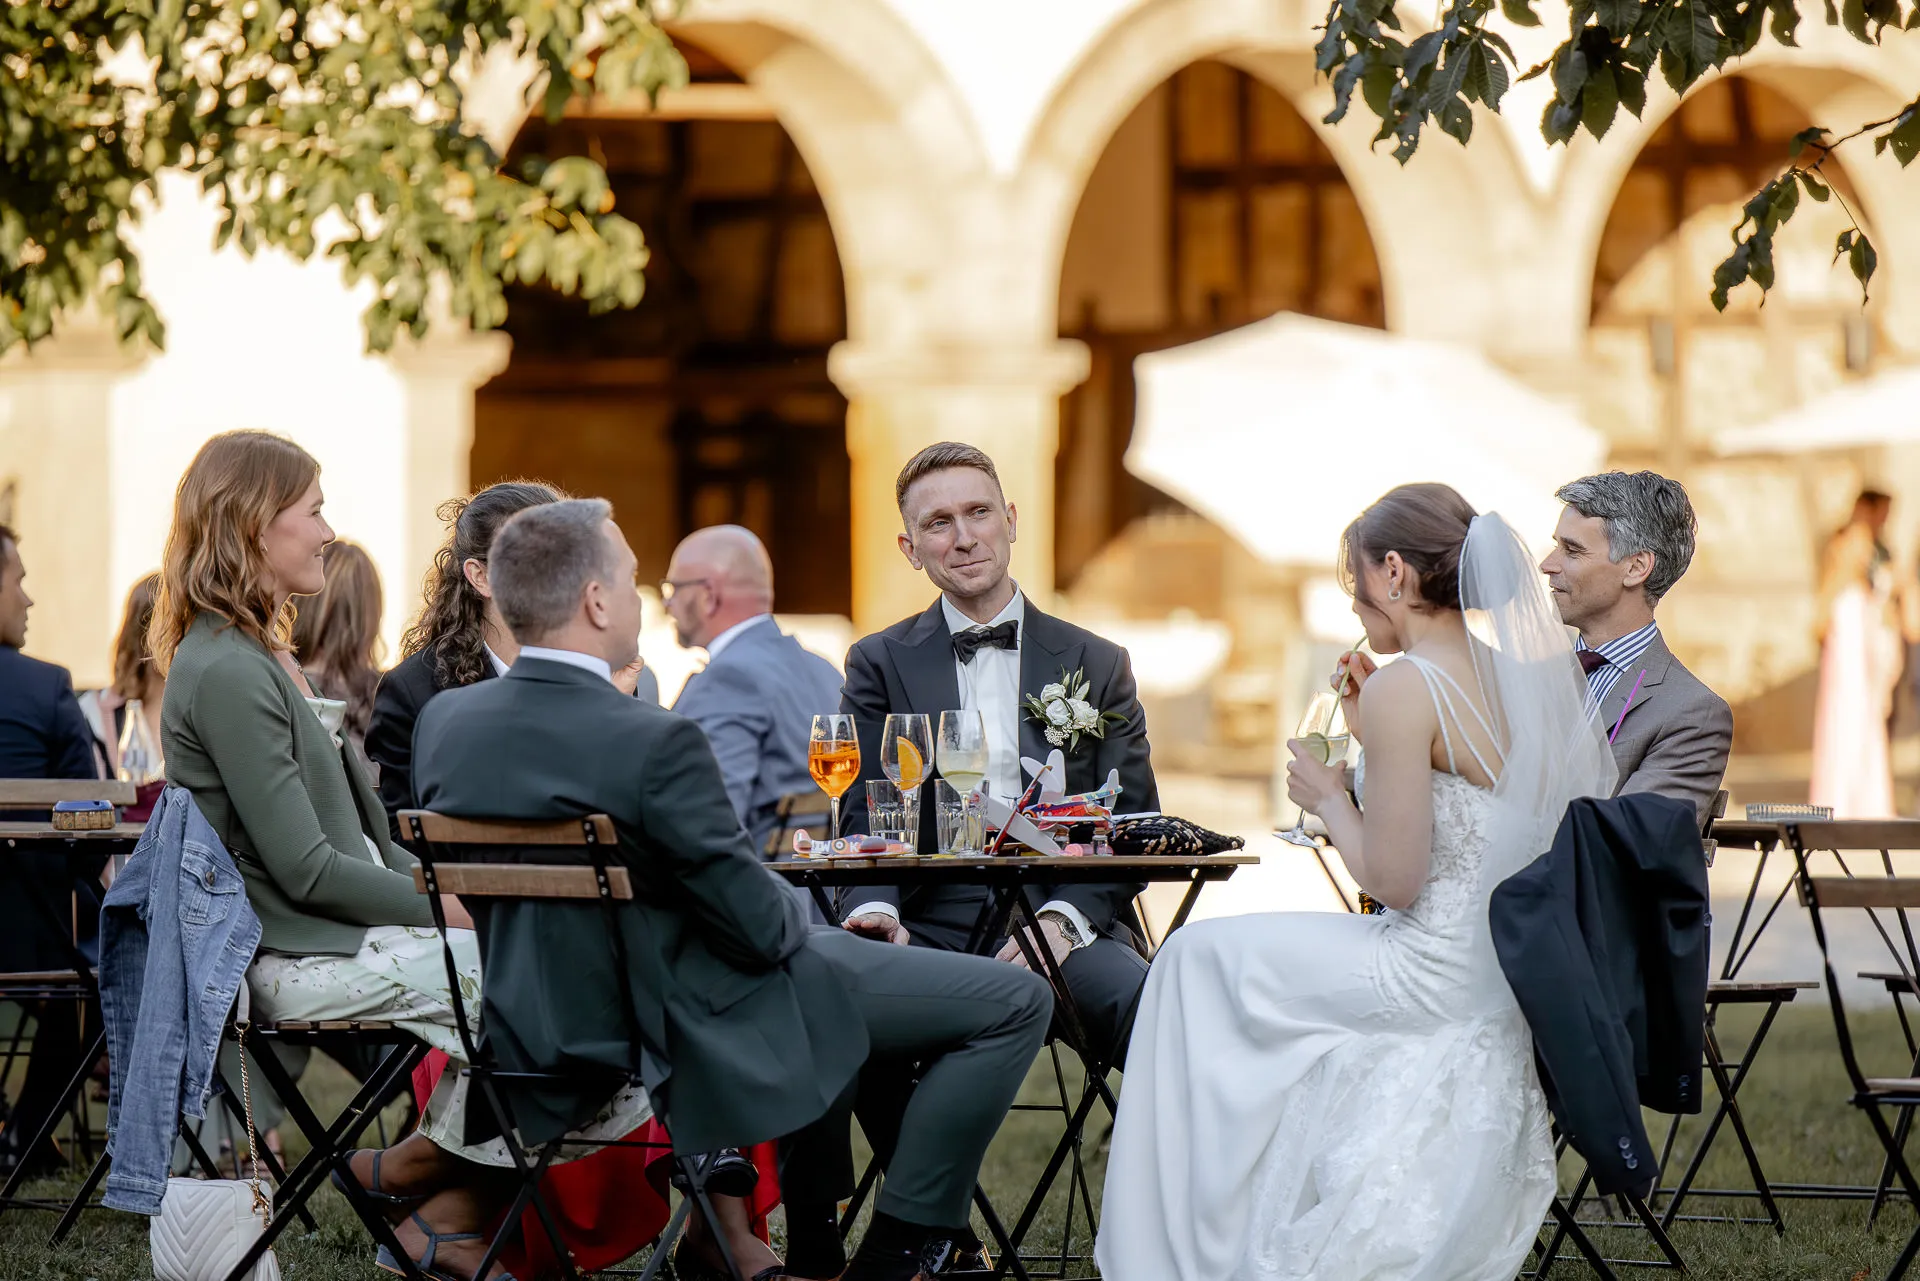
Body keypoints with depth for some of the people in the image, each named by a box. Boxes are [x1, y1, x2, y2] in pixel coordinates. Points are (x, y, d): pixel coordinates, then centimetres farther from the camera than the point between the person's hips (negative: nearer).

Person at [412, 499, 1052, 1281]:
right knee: (1015, 1003, -1)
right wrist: (791, 920, 4)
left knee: (826, 951, 36)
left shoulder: (443, 724, -6)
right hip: (687, 1031, -8)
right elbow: (760, 928, -21)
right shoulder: (654, 745, -28)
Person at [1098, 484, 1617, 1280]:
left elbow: (1394, 880, -19)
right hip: (1510, 971, 9)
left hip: (1439, 980, -9)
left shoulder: (1404, 689, -20)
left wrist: (1329, 798, -2)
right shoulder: (1521, 677, 6)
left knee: (1198, 958, 12)